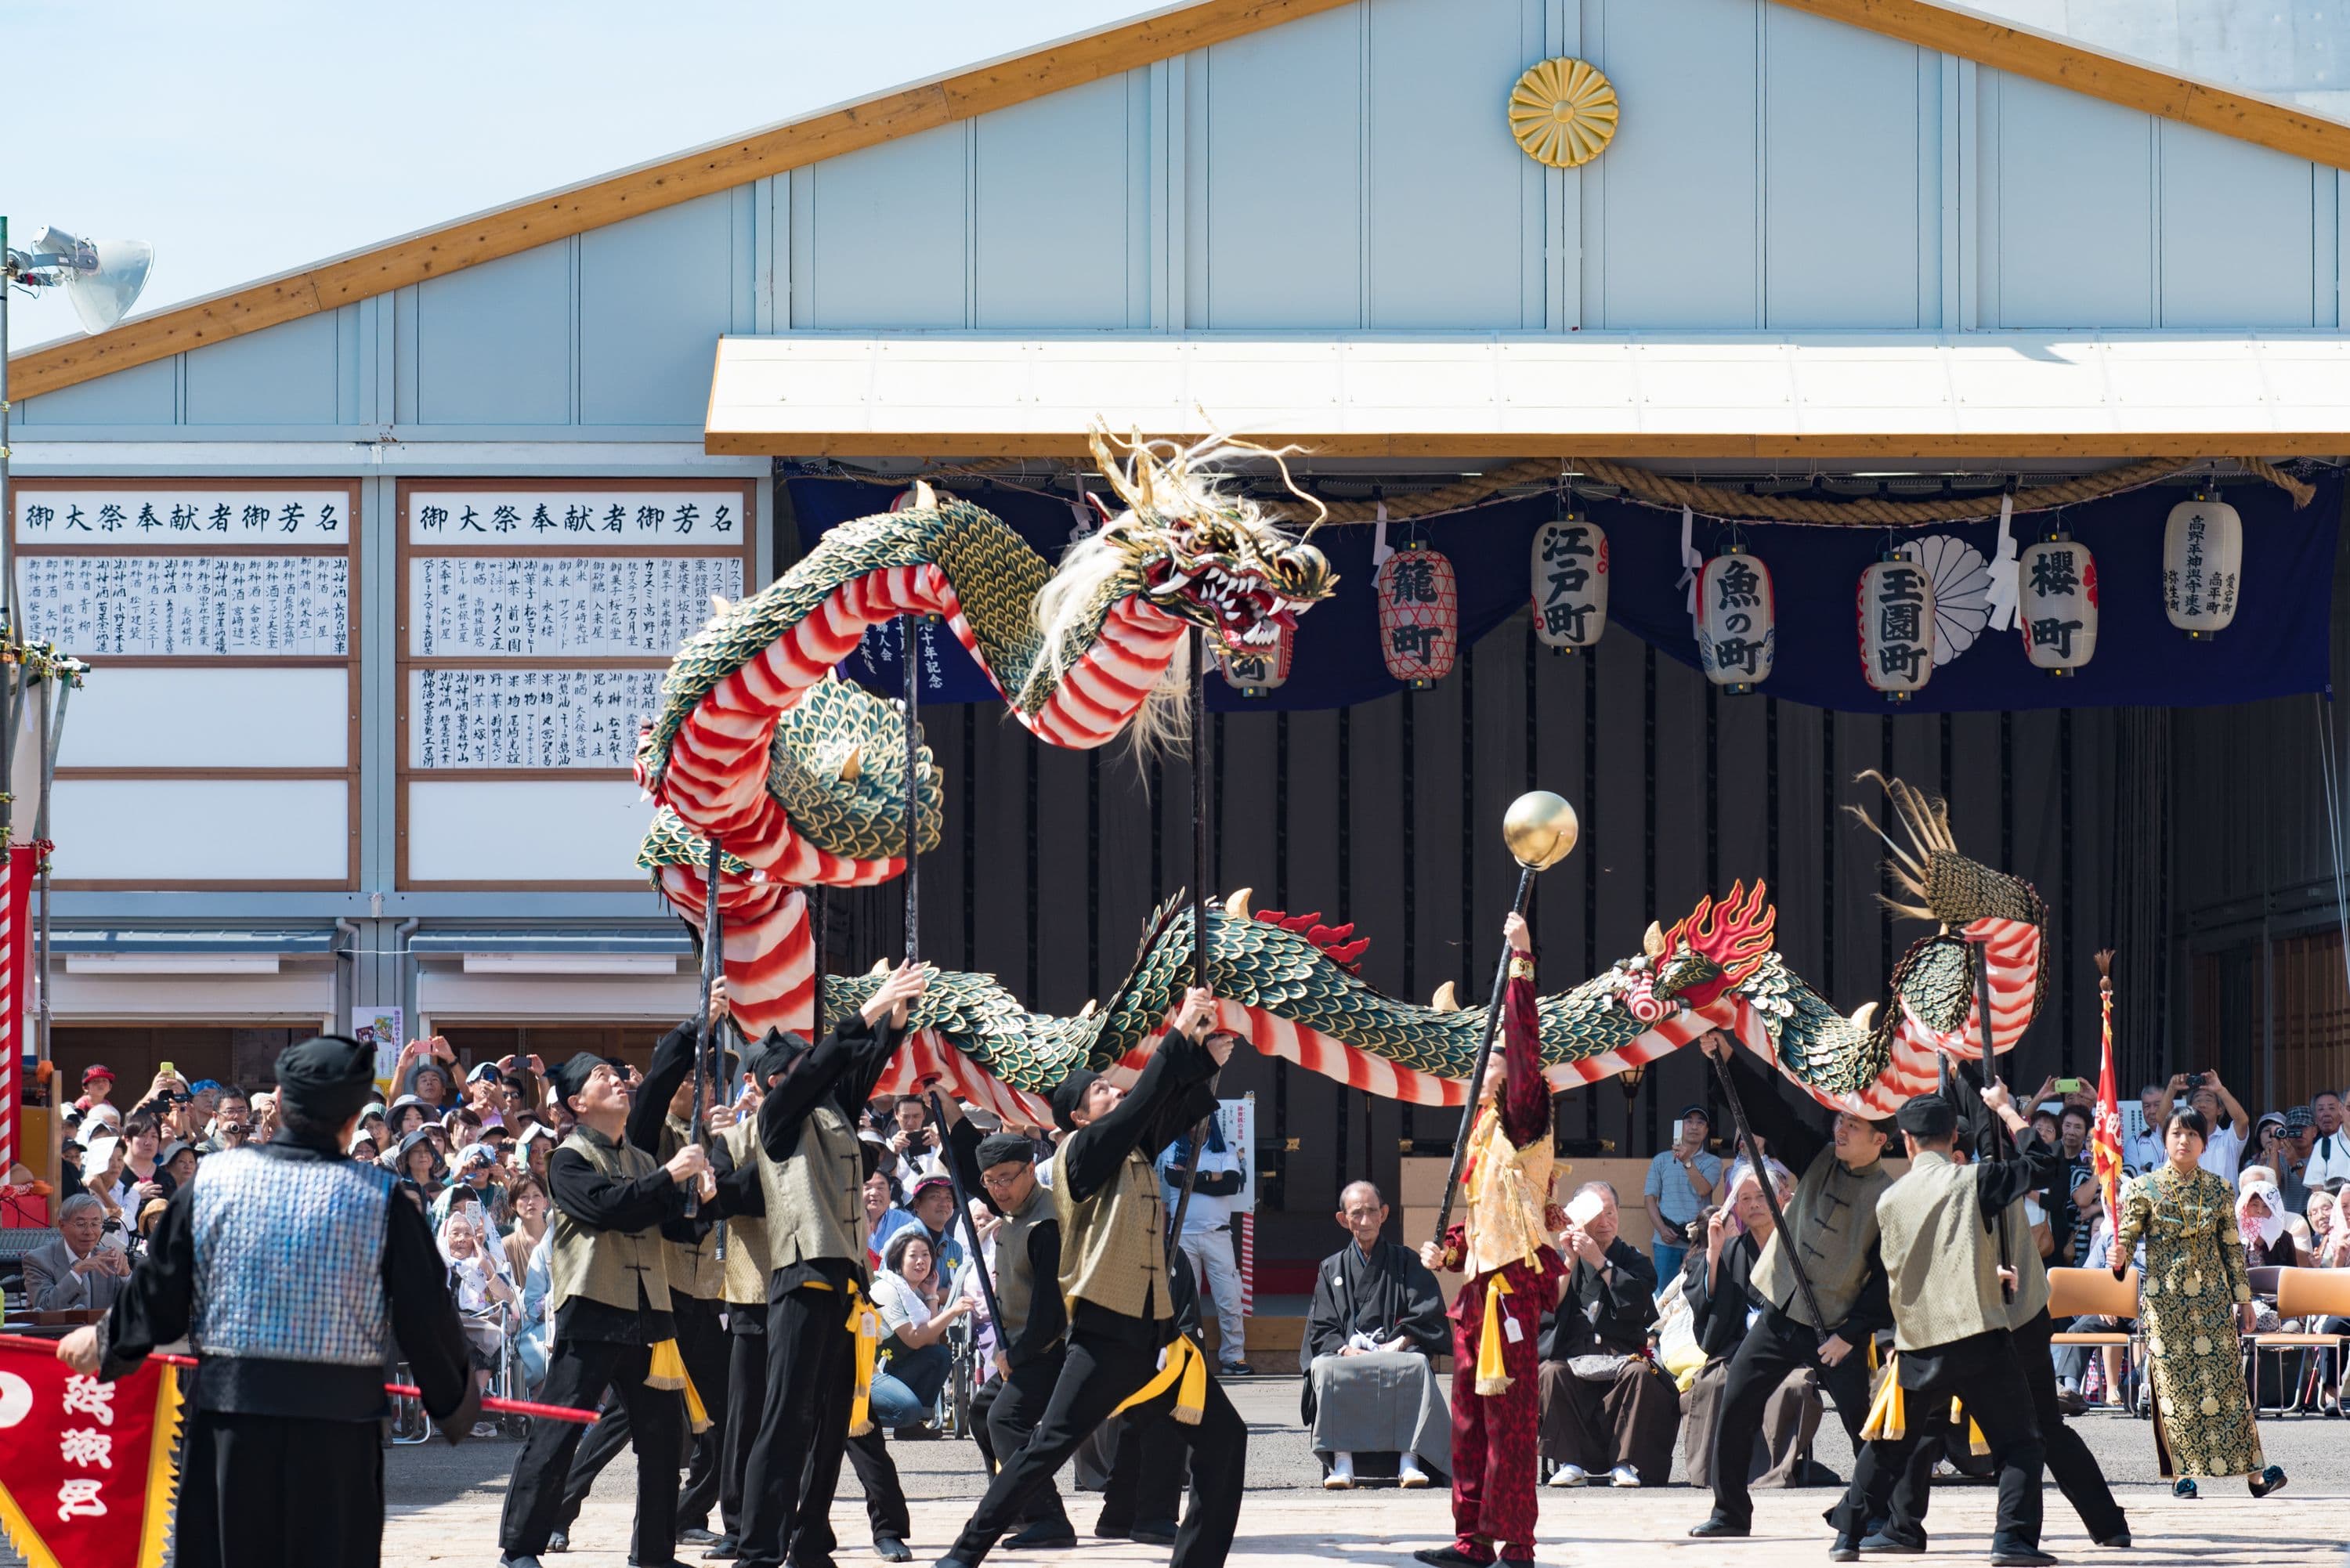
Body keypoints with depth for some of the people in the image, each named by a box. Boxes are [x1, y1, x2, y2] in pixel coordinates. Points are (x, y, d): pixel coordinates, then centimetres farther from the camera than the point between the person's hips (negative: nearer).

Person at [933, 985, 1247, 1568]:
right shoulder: (1082, 1150, -5)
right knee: (1049, 1446, -11)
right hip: (1106, 1333, -8)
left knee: (1223, 1434, 4)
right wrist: (1180, 1034, -12)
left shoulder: (1135, 1152, 15)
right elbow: (1142, 1103, -16)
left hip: (1156, 1329, 8)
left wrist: (1207, 1060, -4)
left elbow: (1175, 1109, 14)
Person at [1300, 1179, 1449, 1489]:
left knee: (1418, 1365, -37)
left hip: (1398, 1352, -1)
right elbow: (1320, 1330, 10)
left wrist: (1396, 1345, -13)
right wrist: (1345, 1349, -11)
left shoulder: (1405, 1262, 17)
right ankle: (1342, 1461, -40)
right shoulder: (1331, 1269, 21)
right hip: (1346, 1357, 1)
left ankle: (1410, 1461, -41)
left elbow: (1425, 1318, 5)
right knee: (1324, 1369, -35)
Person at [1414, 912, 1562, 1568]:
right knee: (1470, 1415, 12)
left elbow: (1524, 1048, -21)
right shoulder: (1482, 1133, 20)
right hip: (1478, 1285, 10)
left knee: (1509, 1417, -9)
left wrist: (1522, 964, -23)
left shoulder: (1522, 1120, -6)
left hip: (1512, 1285, -10)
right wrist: (1448, 1251, 9)